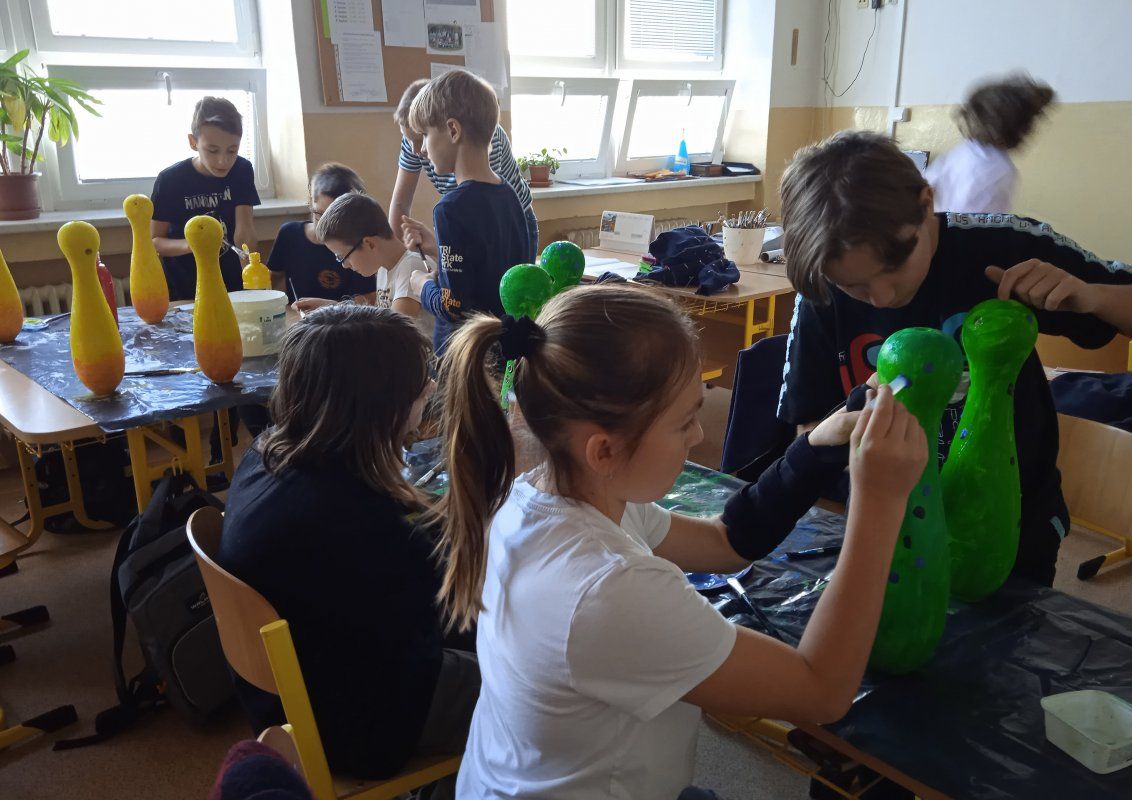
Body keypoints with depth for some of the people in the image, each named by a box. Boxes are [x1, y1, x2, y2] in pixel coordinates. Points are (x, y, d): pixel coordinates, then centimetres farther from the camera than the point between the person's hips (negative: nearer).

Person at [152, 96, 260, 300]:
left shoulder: (242, 170, -4)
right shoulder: (169, 180, -10)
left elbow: (245, 230, -11)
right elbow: (154, 242, -4)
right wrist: (189, 245, -25)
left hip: (233, 287, 1)